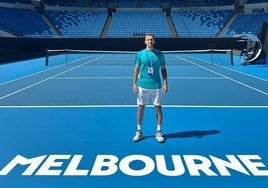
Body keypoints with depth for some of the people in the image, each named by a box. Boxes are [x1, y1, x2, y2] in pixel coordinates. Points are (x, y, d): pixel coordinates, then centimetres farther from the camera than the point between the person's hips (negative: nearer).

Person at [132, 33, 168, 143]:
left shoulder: (159, 54, 3)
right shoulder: (140, 54, 3)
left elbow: (163, 69, 6)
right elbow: (136, 69, 6)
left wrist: (165, 83, -3)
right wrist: (134, 83, -1)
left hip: (156, 86, 0)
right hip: (142, 85, 0)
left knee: (158, 108, 3)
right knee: (141, 107, 5)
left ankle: (159, 132, 15)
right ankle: (139, 132, 18)